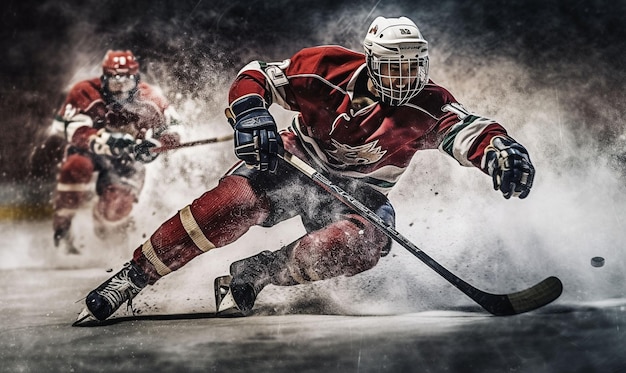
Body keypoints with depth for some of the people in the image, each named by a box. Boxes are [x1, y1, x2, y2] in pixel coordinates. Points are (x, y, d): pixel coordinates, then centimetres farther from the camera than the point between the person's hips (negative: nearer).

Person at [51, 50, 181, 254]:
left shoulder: (149, 98, -13)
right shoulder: (85, 93, -21)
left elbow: (171, 131, -7)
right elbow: (76, 132, -30)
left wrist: (153, 143, -31)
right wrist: (107, 141, -48)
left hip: (127, 159, 1)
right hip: (88, 151, -1)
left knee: (116, 204, -23)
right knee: (77, 167, -36)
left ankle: (108, 236, 14)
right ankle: (61, 224, -20)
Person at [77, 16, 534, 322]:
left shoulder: (428, 105, -16)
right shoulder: (328, 68, -15)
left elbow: (469, 130, -30)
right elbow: (254, 76, -7)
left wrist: (501, 151, -53)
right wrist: (251, 113, -28)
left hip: (357, 193, 1)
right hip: (296, 163, -1)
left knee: (363, 243, -34)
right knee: (235, 201, -30)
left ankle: (255, 274, -15)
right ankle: (133, 276, -20)